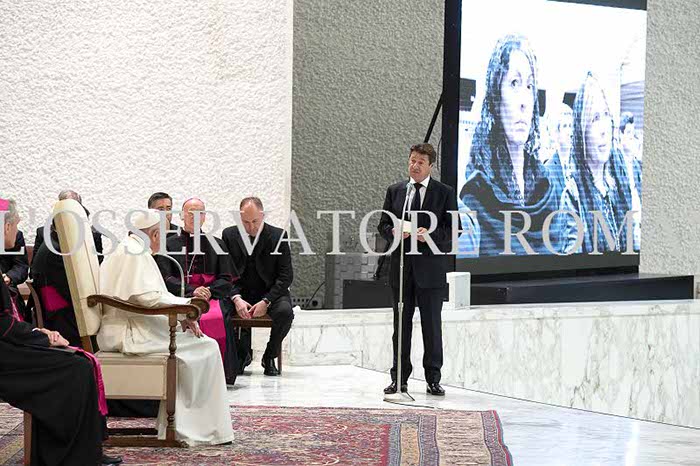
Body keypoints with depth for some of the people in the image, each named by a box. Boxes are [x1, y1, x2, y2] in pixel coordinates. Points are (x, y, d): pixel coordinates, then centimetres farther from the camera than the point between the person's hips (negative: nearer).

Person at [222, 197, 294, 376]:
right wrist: (236, 299, -18)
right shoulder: (229, 235, 1)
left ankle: (270, 357, -6)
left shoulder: (278, 236, -5)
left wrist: (266, 301, -19)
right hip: (240, 293, 1)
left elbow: (286, 276, -6)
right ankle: (243, 353, -1)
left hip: (271, 293, -1)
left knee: (285, 311, -34)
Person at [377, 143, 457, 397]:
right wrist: (393, 232, -11)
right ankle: (399, 378, 11)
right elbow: (383, 224, 11)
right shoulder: (394, 191, 10)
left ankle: (433, 378, 8)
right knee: (401, 323, 5)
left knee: (432, 324, 1)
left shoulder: (444, 193, 3)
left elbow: (453, 228, -1)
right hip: (401, 266, 2)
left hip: (430, 268, -2)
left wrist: (430, 234, -18)